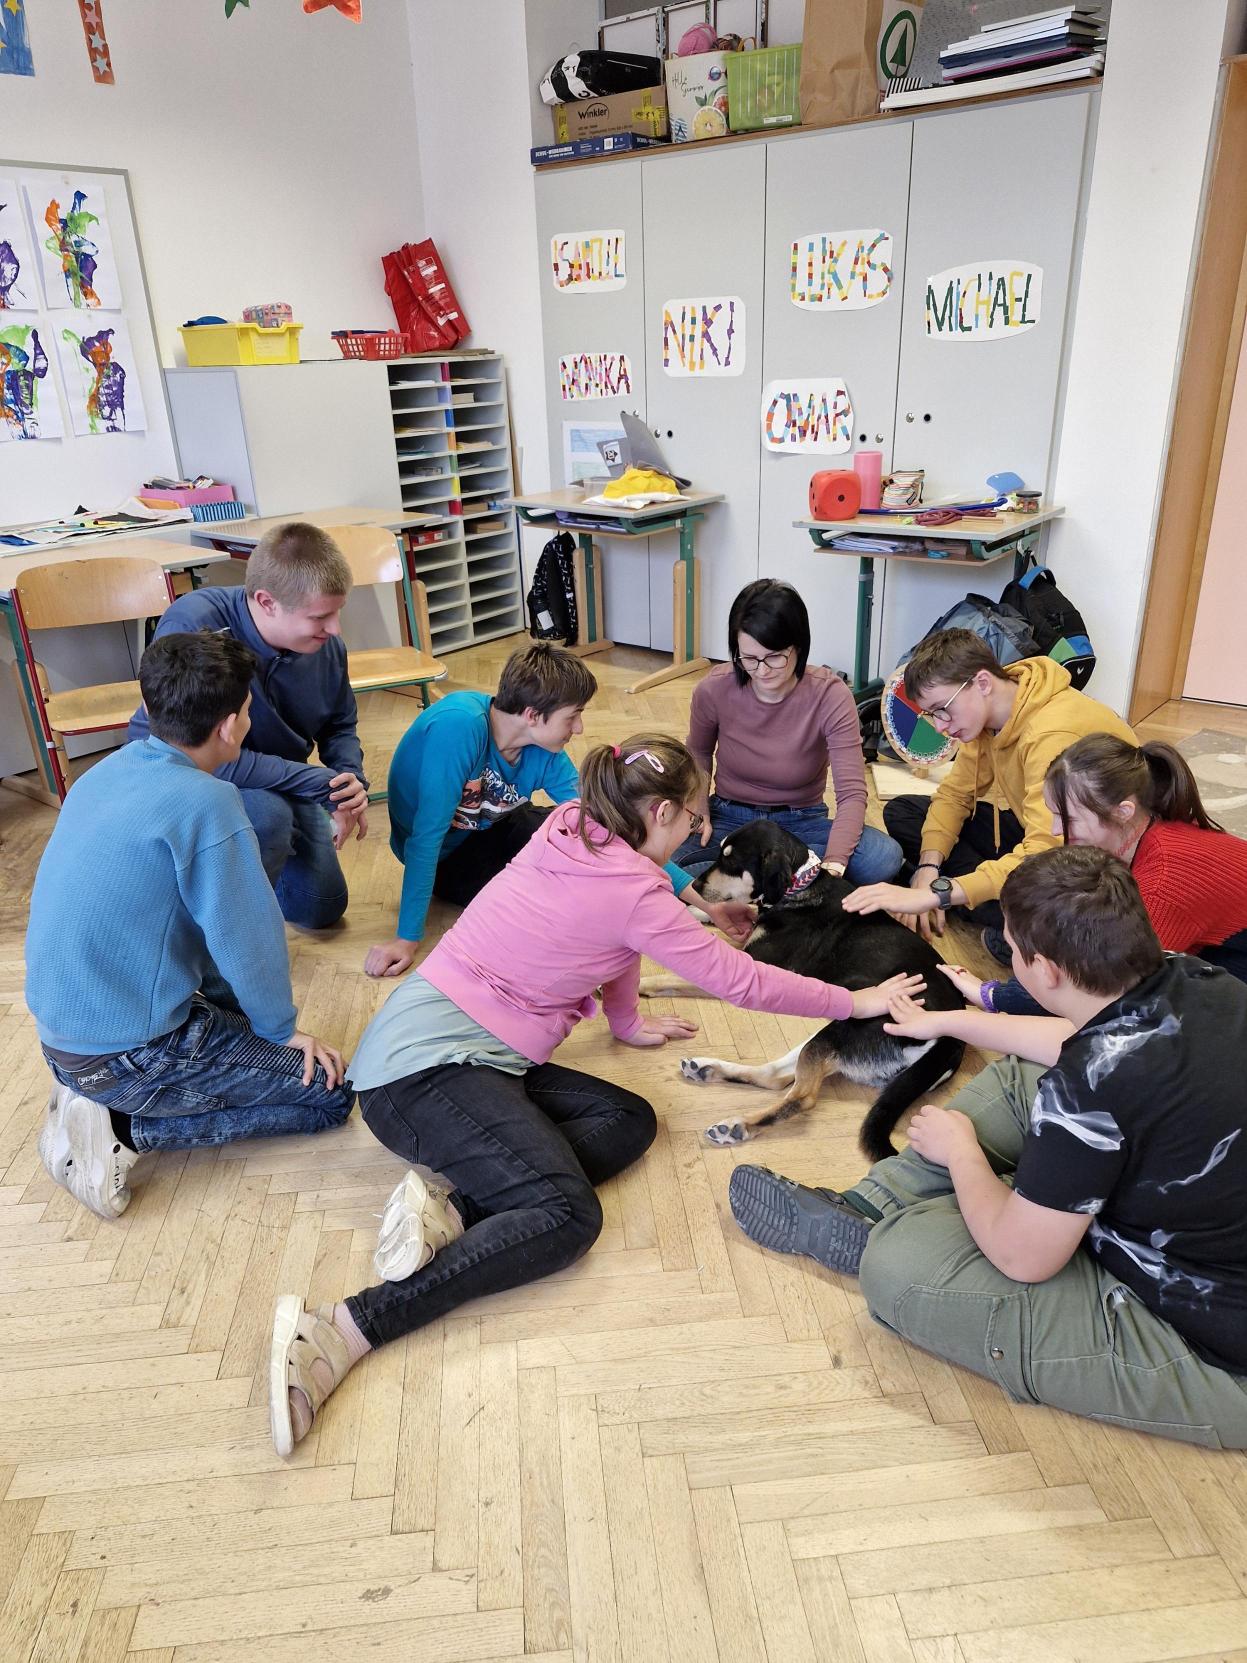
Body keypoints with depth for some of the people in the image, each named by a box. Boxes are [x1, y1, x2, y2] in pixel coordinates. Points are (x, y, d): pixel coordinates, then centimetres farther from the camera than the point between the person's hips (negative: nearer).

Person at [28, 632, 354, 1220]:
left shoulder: (109, 770, 2)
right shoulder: (204, 802, -24)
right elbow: (246, 935, -19)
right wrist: (281, 1029, -2)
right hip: (127, 1050, -9)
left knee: (233, 1001, 30)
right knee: (331, 1095, -1)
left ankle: (92, 1093, 14)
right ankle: (122, 1125, -4)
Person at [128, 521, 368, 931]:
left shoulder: (325, 644, -17)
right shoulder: (192, 625, -35)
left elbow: (340, 726, 2)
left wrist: (353, 781, -20)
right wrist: (324, 784, -35)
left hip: (278, 787, 6)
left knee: (321, 910, 13)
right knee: (266, 814, -38)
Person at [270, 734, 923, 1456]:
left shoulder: (571, 827, 9)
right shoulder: (634, 891, -13)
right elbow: (739, 980, -6)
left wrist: (629, 1024, 33)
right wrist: (857, 1000, 7)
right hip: (426, 1065, -9)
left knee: (631, 1121, 3)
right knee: (569, 1216, -23)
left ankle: (450, 1198, -11)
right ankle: (343, 1331, -28)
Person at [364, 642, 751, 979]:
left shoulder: (546, 756, -17)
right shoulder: (458, 725, -36)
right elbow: (427, 834, -34)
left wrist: (705, 904, -16)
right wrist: (407, 939, -33)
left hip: (493, 828, 5)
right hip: (443, 855, -5)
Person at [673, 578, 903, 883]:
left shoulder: (829, 695, -17)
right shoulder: (713, 689, -12)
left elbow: (852, 793, -21)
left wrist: (833, 865, -38)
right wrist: (699, 812, -5)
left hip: (801, 824, 0)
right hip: (728, 819, 0)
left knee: (885, 858, -31)